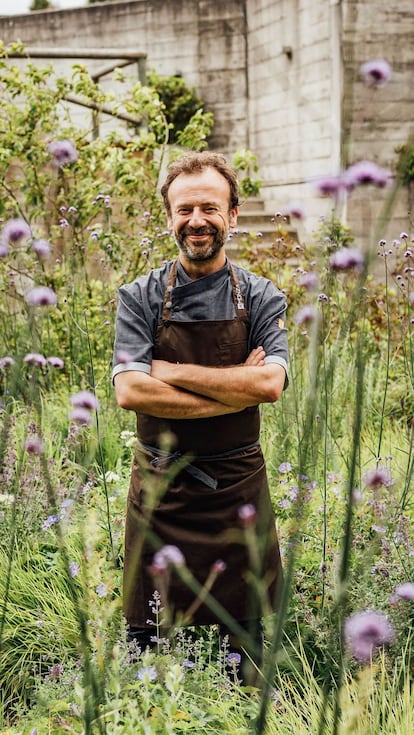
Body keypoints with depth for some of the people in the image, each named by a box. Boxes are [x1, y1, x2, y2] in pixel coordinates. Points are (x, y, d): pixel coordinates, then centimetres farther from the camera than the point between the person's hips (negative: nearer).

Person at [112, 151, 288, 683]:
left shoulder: (261, 298, 2)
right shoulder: (140, 298, 0)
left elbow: (270, 383, -14)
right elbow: (129, 391, -14)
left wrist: (174, 372, -15)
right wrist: (236, 388, -16)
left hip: (238, 484, 1)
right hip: (159, 486, 0)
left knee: (246, 635, 10)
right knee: (147, 638, 8)